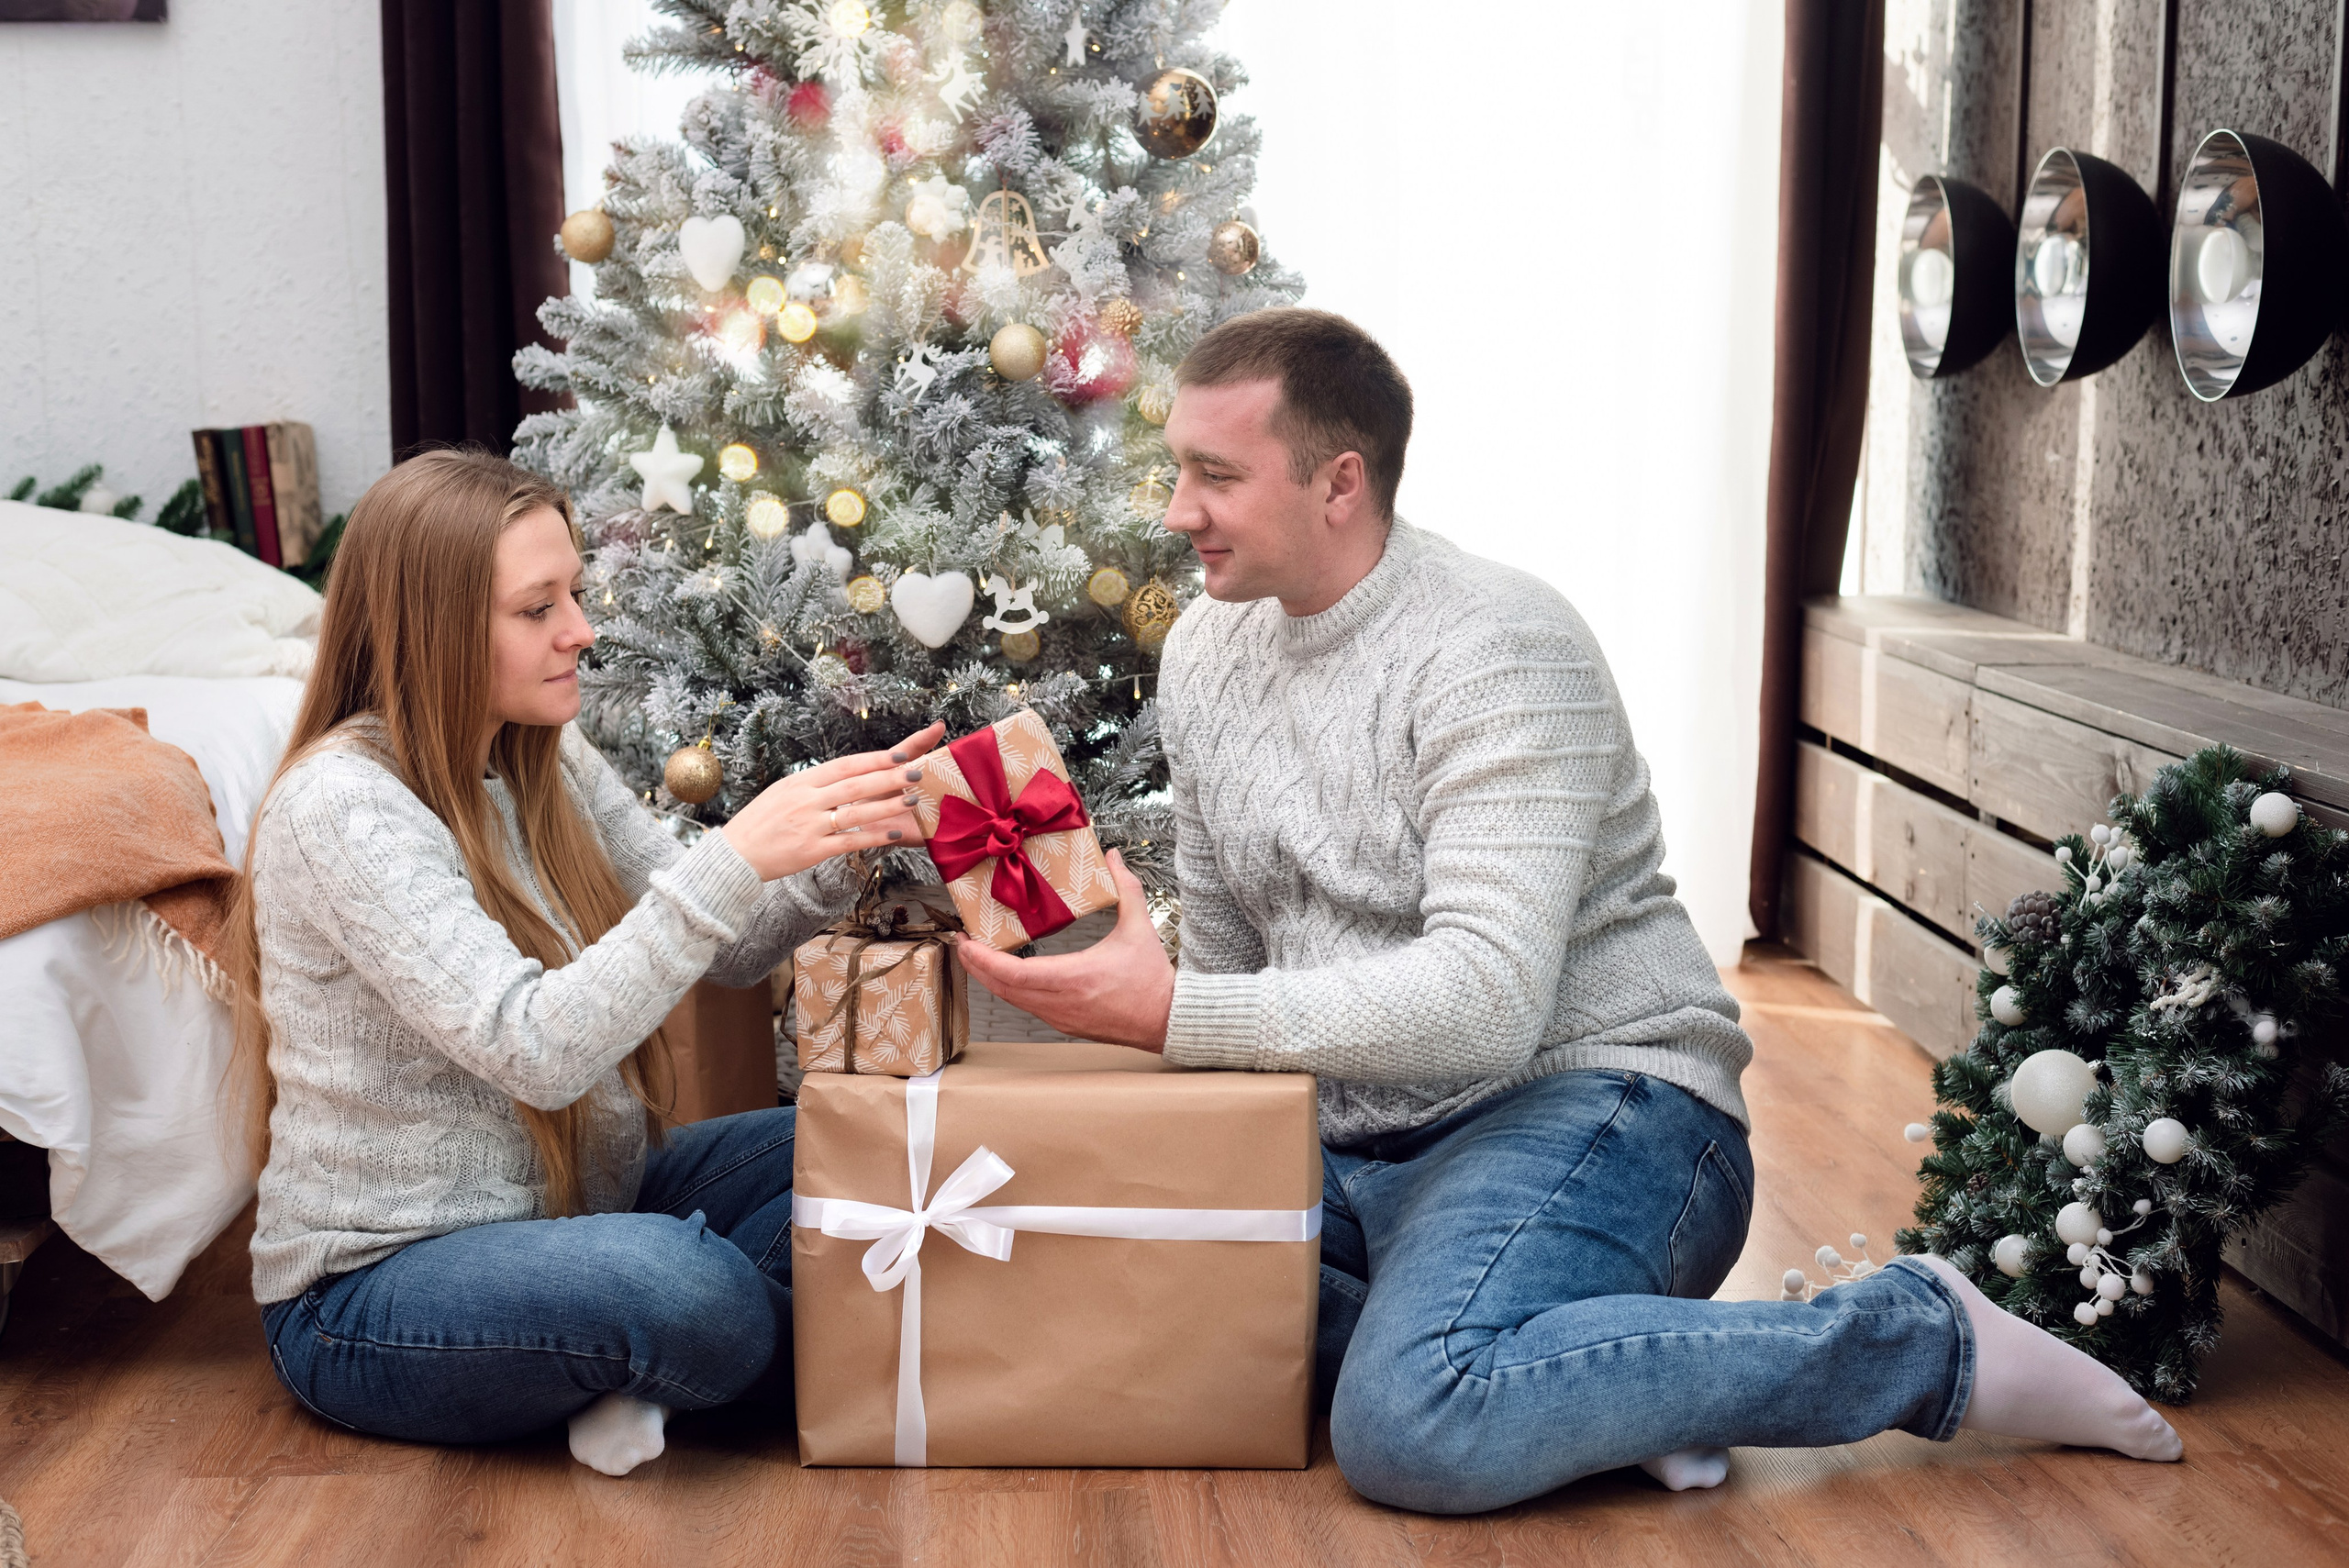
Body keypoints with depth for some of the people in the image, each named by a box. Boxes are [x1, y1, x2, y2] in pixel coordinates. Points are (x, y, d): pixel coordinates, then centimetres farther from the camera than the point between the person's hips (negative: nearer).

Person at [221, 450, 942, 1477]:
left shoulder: (545, 762, 5)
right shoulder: (342, 803, -21)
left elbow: (719, 952, 5)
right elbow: (535, 1052, -30)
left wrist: (836, 848, -15)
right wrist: (734, 857, -34)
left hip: (566, 1206, 8)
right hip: (372, 1290, -8)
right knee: (695, 1296, -36)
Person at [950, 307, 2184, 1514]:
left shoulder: (1495, 651, -15)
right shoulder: (1205, 650, 10)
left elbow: (1488, 997, -27)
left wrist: (1175, 1017, -30)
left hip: (1595, 1108, -7)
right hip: (1361, 1149, 7)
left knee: (1411, 1430, -34)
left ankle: (1922, 1340, -14)